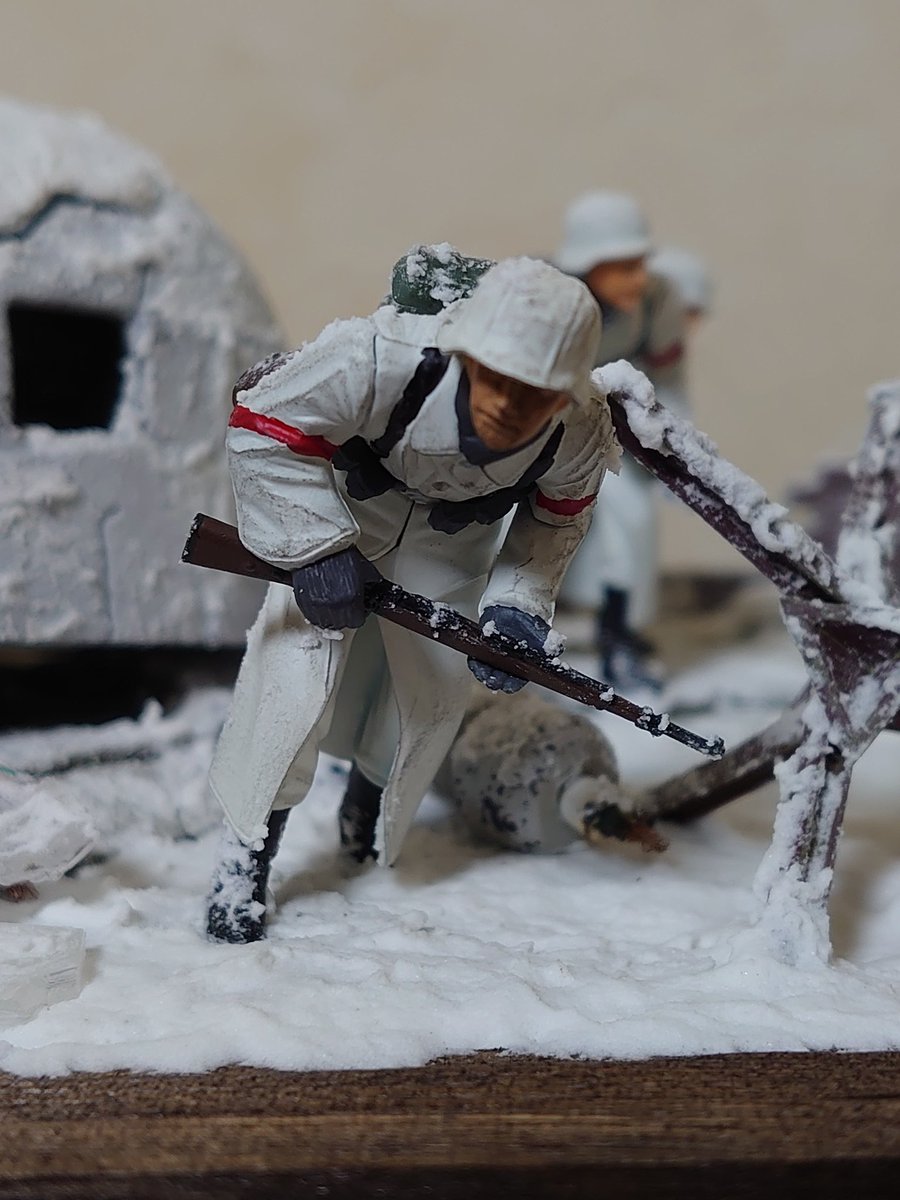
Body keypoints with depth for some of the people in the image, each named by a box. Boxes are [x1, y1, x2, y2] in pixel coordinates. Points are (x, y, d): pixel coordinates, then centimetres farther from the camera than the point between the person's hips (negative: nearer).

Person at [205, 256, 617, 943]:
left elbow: (557, 517, -7)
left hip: (454, 534, 3)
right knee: (304, 654, -14)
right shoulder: (380, 359, -44)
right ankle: (247, 855, 2)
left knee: (434, 687, 6)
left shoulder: (582, 435, -30)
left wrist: (519, 607, -19)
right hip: (343, 494, -3)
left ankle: (368, 829, 37)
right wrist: (319, 549, -33)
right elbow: (262, 424, -31)